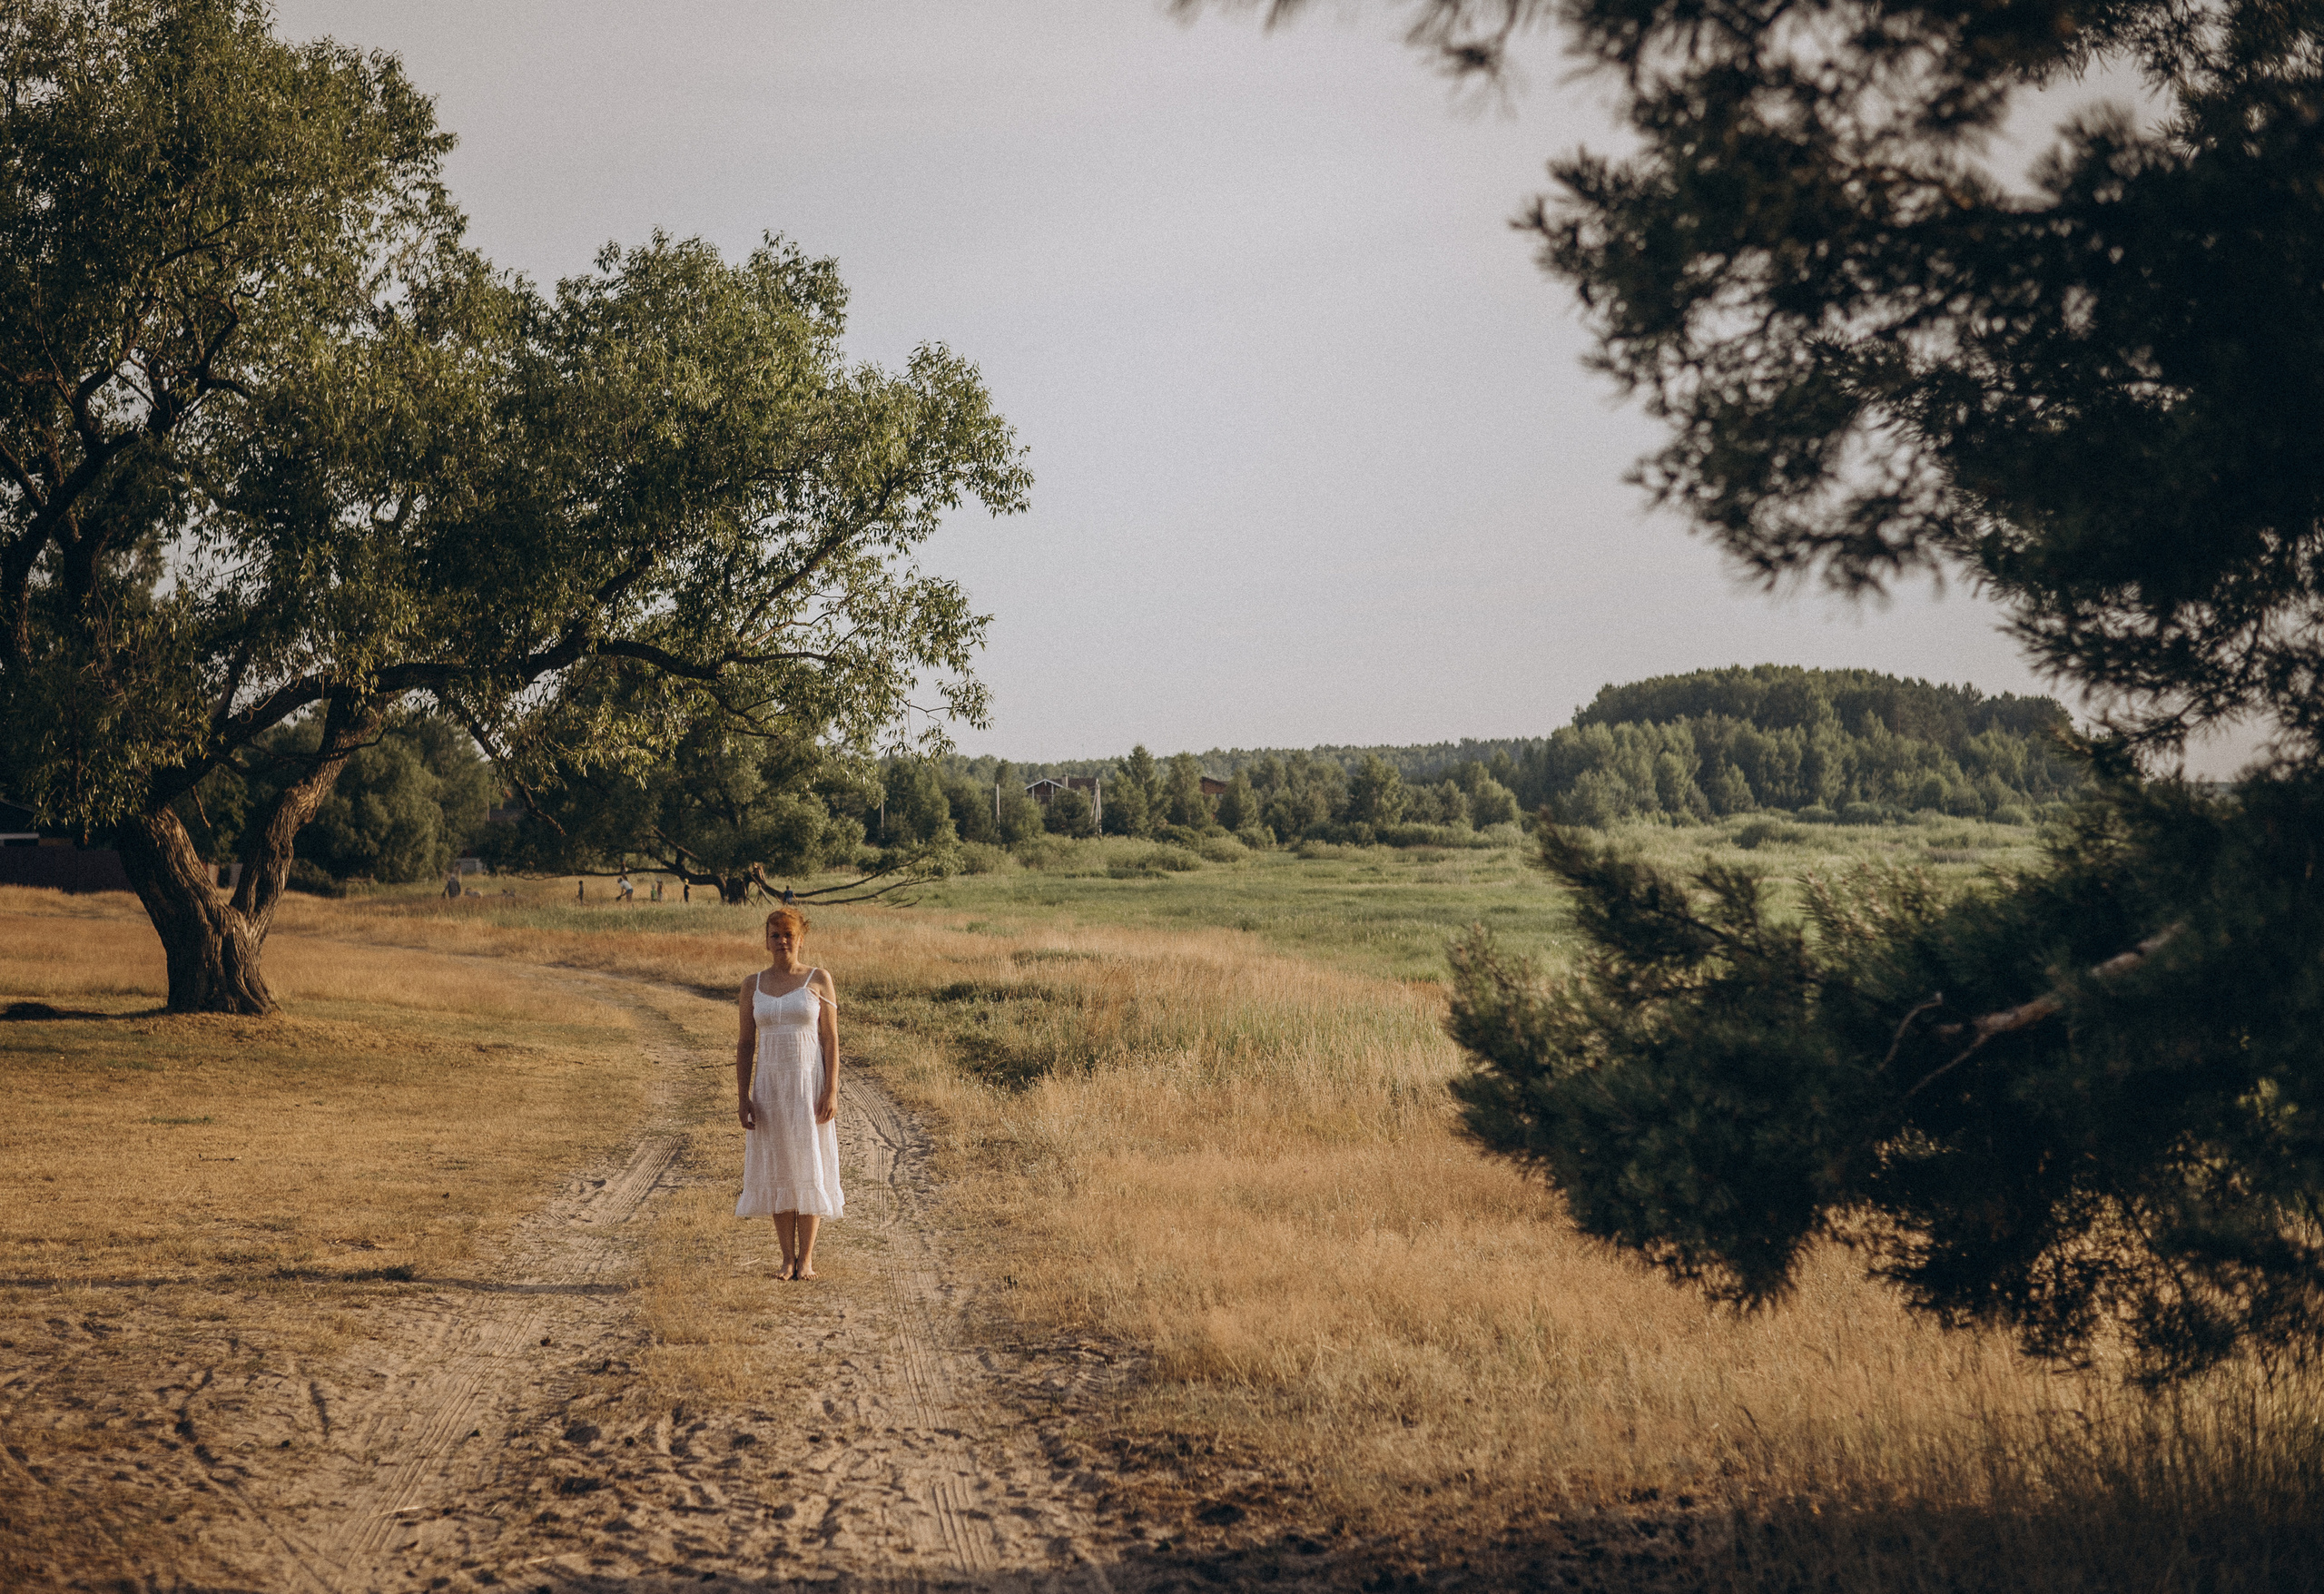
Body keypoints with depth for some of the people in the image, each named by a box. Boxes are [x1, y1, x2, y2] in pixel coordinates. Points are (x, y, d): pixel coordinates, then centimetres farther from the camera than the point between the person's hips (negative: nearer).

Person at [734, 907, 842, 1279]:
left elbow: (831, 1040, -3)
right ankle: (788, 1258, 12)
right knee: (776, 1171, 4)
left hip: (809, 1086, -3)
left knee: (809, 1171, -1)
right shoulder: (753, 985, 6)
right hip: (770, 1089, 3)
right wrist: (742, 1098, -1)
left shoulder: (819, 981, -2)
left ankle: (807, 1258, 6)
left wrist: (831, 1092, -12)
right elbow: (745, 1043, 7)